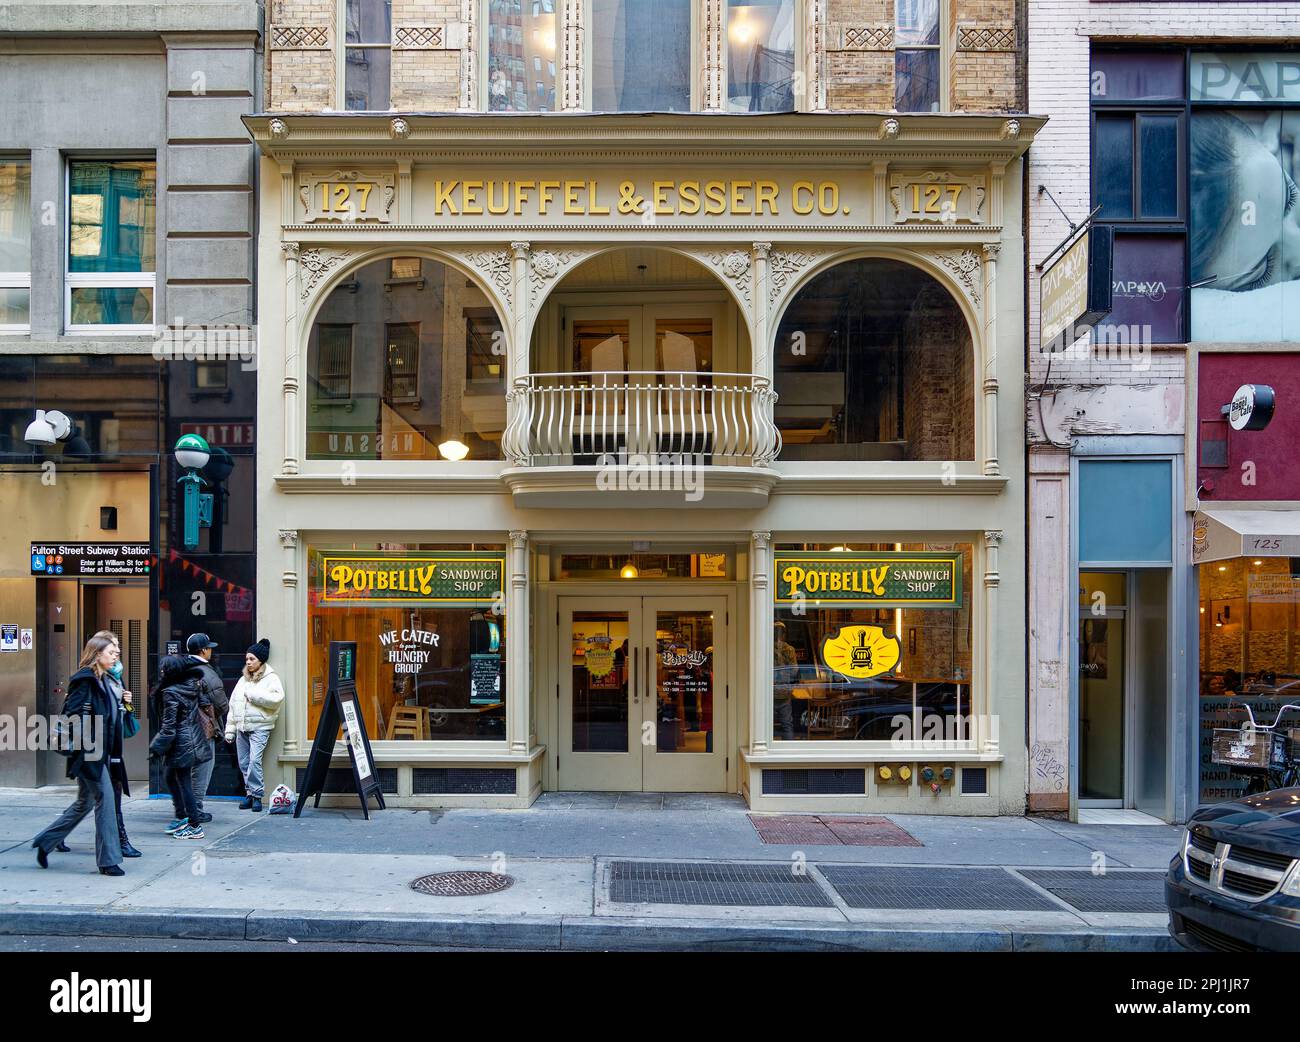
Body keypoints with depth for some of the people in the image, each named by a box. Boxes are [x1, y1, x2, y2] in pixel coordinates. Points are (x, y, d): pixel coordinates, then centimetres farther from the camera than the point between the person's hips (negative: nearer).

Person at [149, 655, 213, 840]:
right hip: (194, 739, 8)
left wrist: (156, 748, -10)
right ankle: (182, 817, 28)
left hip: (180, 743, -8)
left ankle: (195, 826, 4)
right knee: (171, 778, 22)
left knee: (184, 783, 0)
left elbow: (169, 726, -17)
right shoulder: (192, 685, 2)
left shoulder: (170, 693, -18)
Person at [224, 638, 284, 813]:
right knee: (243, 763, 8)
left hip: (259, 727, -7)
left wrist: (253, 694, -14)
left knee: (254, 760, -17)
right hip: (241, 727, 7)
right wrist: (230, 728, 15)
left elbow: (277, 698, -19)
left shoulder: (271, 678, -1)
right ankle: (250, 793, 19)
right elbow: (233, 705, 20)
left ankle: (256, 795, -11)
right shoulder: (243, 679, 18)